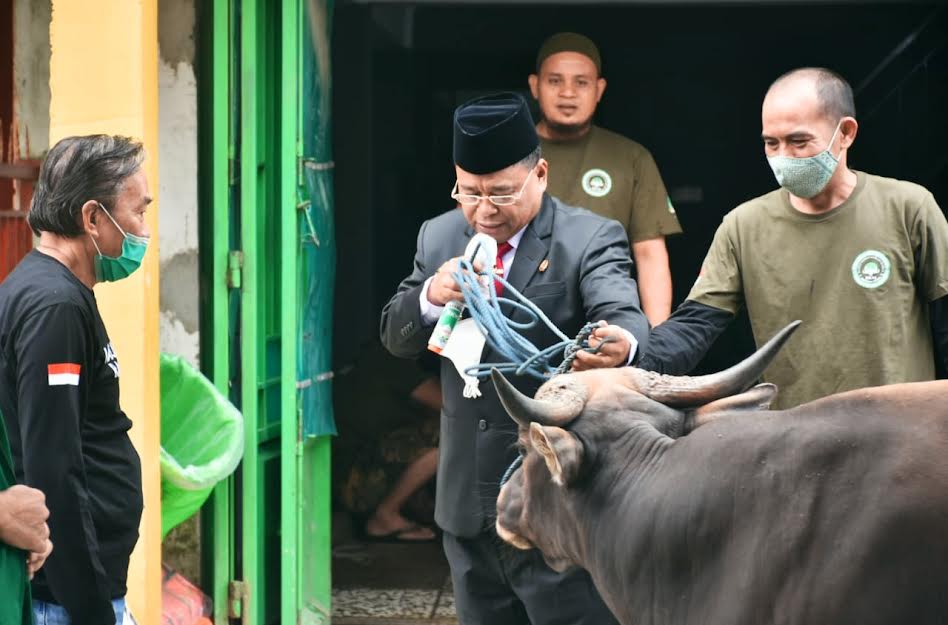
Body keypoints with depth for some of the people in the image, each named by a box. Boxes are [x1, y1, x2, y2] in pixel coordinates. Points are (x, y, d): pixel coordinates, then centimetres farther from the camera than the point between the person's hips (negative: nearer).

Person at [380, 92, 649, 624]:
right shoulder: (439, 237, 7)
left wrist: (621, 346, -50)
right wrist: (430, 296, -17)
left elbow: (622, 314, -24)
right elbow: (396, 337, 6)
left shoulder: (591, 239, -8)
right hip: (468, 505, 6)